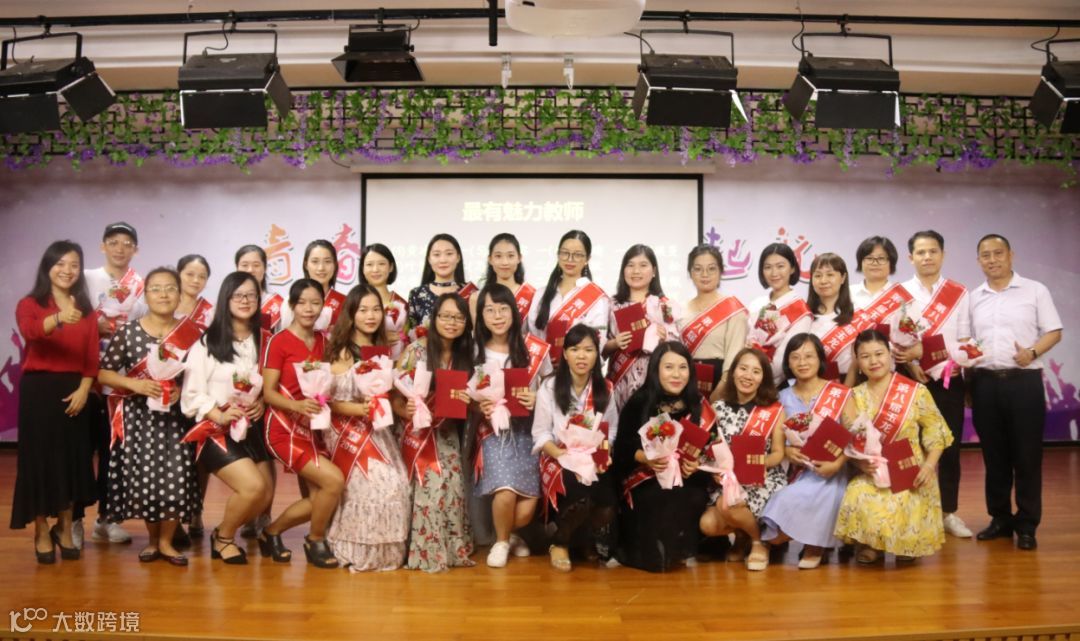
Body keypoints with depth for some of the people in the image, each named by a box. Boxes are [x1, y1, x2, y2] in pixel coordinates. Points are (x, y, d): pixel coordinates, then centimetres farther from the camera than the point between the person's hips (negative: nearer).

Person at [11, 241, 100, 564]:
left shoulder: (86, 310, 10)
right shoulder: (29, 304, -1)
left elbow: (92, 357, 4)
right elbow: (29, 331, -25)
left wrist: (84, 389, -11)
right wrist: (59, 318, -45)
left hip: (74, 391, 3)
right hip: (38, 389, -3)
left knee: (73, 459, 7)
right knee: (40, 459, 0)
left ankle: (64, 528, 22)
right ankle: (42, 533, 12)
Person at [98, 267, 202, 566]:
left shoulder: (192, 333, 1)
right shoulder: (128, 331, -3)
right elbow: (103, 373, -1)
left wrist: (184, 389, -12)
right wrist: (135, 384, -16)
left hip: (176, 416, 1)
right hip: (139, 416, -1)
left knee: (177, 477, -5)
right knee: (144, 477, 0)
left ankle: (166, 541, 15)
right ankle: (152, 539, 23)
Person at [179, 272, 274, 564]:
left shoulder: (265, 340, 6)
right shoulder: (207, 342, -8)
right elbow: (191, 392, -10)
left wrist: (262, 402, -9)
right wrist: (219, 416, -21)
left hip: (253, 427, 5)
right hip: (216, 429, -5)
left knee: (266, 494, 0)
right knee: (253, 487, -19)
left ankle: (223, 533, 27)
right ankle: (223, 538, 9)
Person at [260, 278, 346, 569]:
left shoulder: (323, 340, 7)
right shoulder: (279, 341, -11)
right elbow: (268, 392, -14)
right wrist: (298, 405, -31)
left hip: (312, 429, 7)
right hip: (284, 428, -7)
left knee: (319, 498, 3)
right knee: (334, 480, -18)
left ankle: (272, 532, 26)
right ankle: (316, 542, 5)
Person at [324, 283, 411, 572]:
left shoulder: (382, 349, 12)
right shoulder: (340, 351, -7)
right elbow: (326, 399, -12)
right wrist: (358, 409, -24)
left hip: (379, 429, 6)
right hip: (349, 430, -6)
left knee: (397, 486, -8)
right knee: (375, 485, -16)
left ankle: (387, 552, 9)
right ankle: (361, 553, 2)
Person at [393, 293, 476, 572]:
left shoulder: (464, 355, 5)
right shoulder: (416, 350, -9)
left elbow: (466, 400, 10)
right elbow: (395, 392, -10)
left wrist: (468, 401, -13)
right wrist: (405, 411, -30)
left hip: (448, 434, 4)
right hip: (419, 432, -4)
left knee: (453, 486, -7)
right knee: (434, 486, -13)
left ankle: (452, 549, 11)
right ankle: (428, 552, 3)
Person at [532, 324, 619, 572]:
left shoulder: (605, 389, 8)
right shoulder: (549, 387, -4)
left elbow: (612, 430, 7)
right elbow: (541, 433, -5)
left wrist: (604, 450, -14)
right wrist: (561, 454, -21)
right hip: (559, 458, -3)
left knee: (607, 499, -29)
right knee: (583, 493, -34)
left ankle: (598, 541, 8)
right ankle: (559, 543, -1)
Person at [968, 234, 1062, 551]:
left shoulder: (1035, 290, 3)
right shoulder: (973, 298, 12)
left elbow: (1053, 331, 1)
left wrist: (1032, 352, -18)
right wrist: (966, 382, 4)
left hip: (1024, 381, -3)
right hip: (985, 383, 3)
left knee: (1027, 455, 0)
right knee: (994, 455, 8)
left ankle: (1027, 525, 9)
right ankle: (1000, 518, 19)